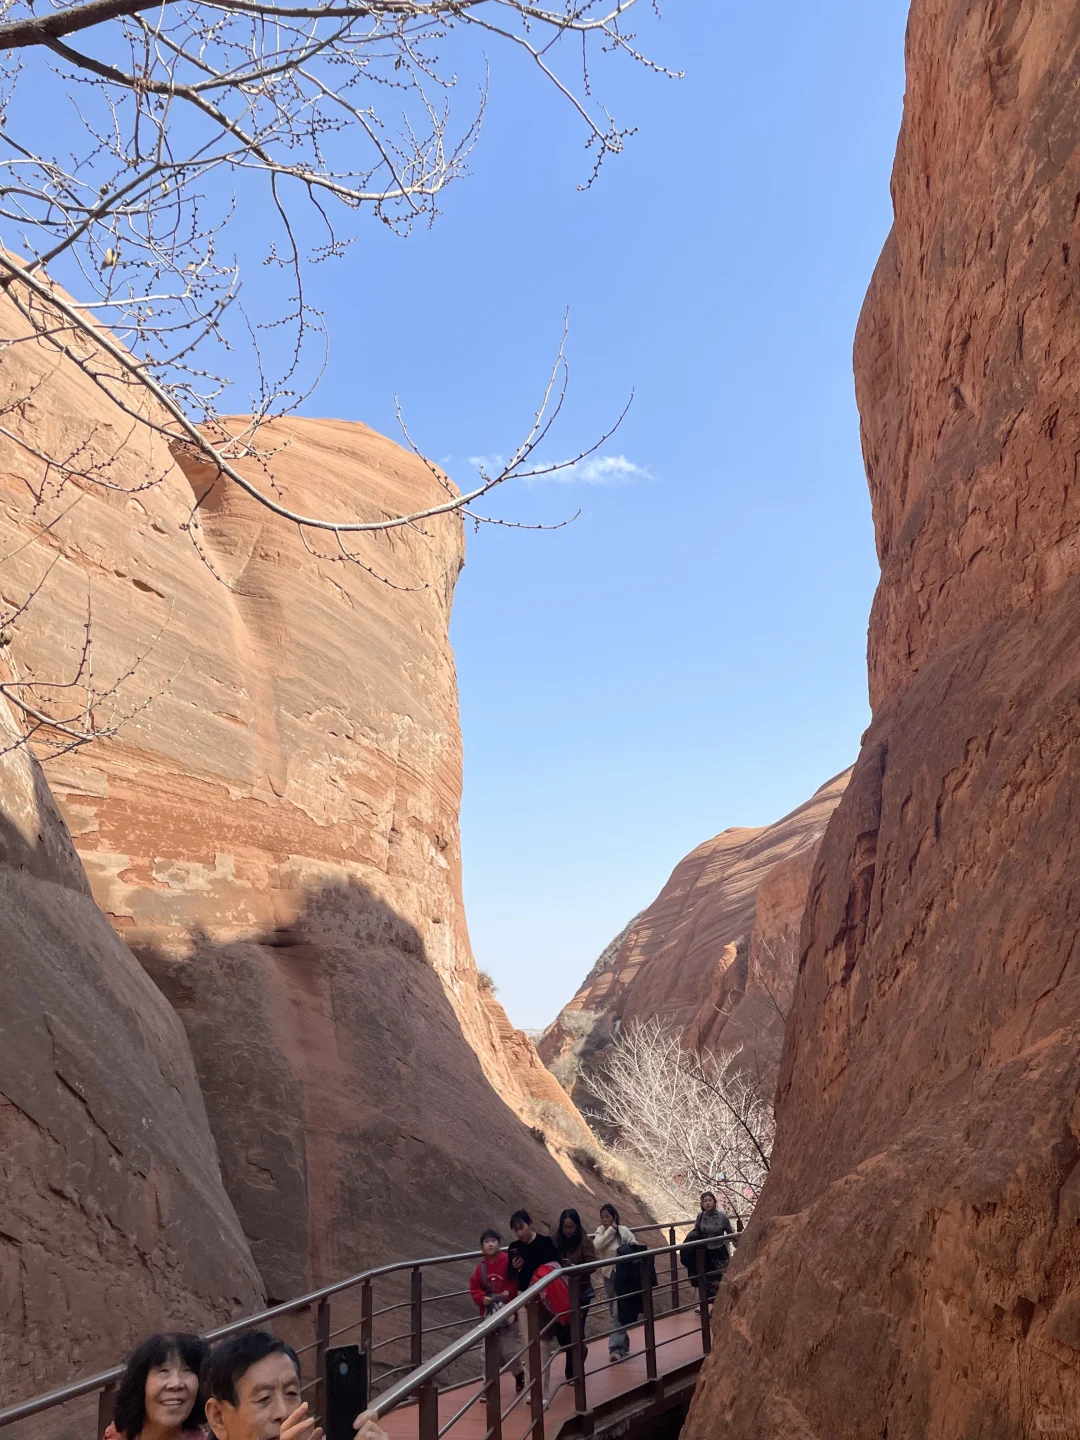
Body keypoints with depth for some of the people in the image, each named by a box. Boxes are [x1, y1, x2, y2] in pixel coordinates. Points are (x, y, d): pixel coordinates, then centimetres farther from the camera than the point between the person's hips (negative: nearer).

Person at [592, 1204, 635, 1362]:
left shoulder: (623, 1230, -11)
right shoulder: (600, 1231, 0)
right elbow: (597, 1246, -19)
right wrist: (611, 1230, -19)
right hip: (608, 1276, 5)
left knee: (619, 1313, -9)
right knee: (615, 1313, 14)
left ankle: (616, 1347, -7)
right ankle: (623, 1343, 28)